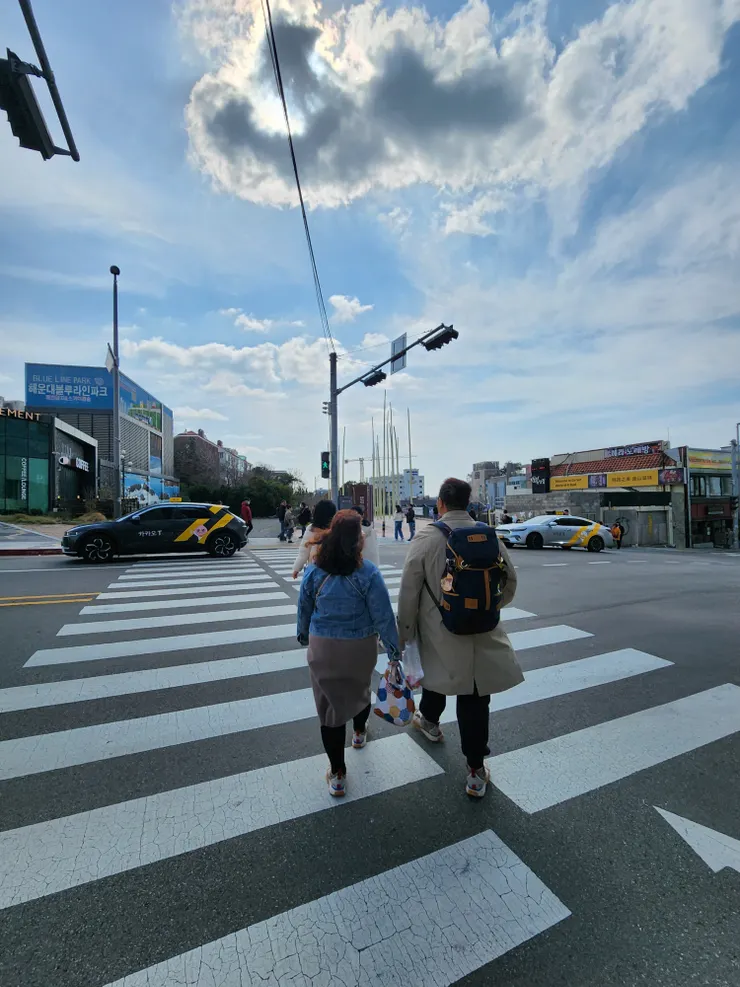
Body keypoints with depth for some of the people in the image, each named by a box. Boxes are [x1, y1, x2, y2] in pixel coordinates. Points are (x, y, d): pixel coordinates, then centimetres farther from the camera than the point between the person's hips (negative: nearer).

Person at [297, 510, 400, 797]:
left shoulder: (314, 571, -8)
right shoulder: (367, 573, -19)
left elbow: (304, 608, 5)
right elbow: (383, 615, -15)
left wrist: (303, 634, 22)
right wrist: (393, 647, -3)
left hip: (322, 646, 1)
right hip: (359, 646, 0)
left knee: (329, 704, 12)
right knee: (359, 689, 27)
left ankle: (337, 775, 22)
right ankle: (359, 734, 55)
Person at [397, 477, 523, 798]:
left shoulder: (426, 538, -14)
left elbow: (408, 593, -12)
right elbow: (510, 581, 7)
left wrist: (403, 634, 1)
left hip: (439, 631, -1)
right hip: (482, 633, 1)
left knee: (436, 672, 27)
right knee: (474, 701, 13)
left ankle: (429, 720, 54)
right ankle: (476, 771, 25)